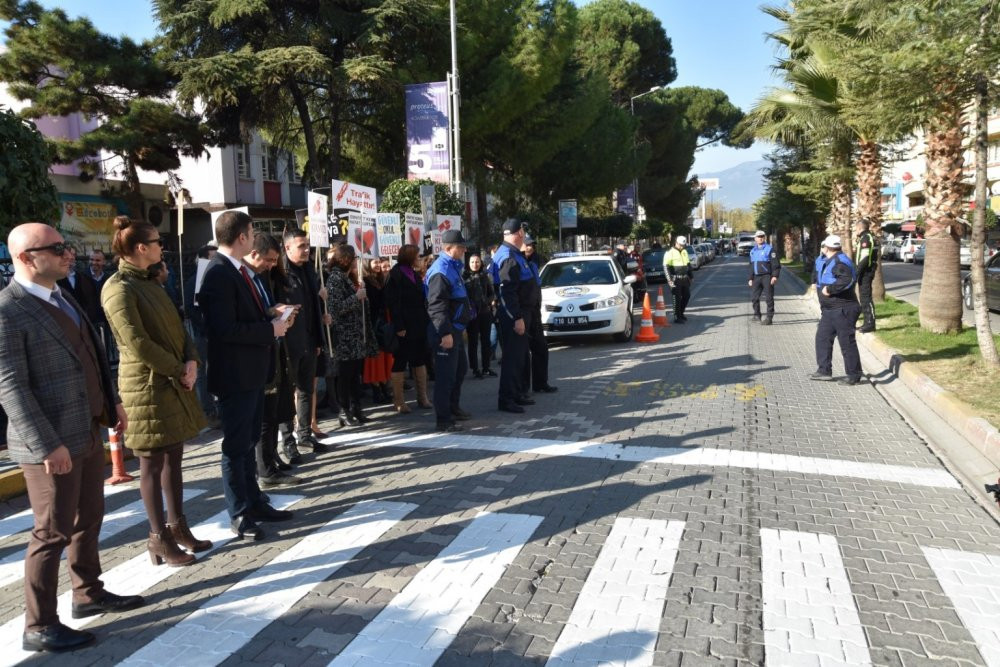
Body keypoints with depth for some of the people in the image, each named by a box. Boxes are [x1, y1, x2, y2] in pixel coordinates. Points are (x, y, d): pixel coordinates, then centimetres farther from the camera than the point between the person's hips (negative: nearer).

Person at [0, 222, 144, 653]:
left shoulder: (61, 297, 10)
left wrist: (112, 401, 15)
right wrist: (47, 444, -23)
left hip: (88, 432, 8)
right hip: (53, 445, -8)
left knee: (89, 520, 19)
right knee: (53, 533, 3)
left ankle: (88, 594, 37)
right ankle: (39, 626, 19)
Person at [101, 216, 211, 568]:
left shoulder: (148, 282, 14)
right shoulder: (119, 288, -15)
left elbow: (177, 327, 12)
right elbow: (138, 343, -21)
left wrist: (191, 361, -5)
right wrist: (179, 369, -13)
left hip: (173, 381, 9)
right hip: (147, 385, -8)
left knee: (173, 457, 13)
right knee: (153, 463, 2)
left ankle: (177, 526, 24)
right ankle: (159, 537, 13)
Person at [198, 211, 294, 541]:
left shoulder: (237, 269, 10)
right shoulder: (218, 273, -20)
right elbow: (225, 328, -27)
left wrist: (272, 314, 3)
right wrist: (271, 329, -19)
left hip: (253, 372, 10)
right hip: (235, 376, -10)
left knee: (248, 442, 19)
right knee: (236, 446, 4)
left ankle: (255, 502, 33)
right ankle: (240, 514, 18)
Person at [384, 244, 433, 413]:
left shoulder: (413, 274, 15)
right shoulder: (395, 275, -10)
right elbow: (393, 303, -17)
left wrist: (425, 321, 9)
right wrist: (398, 326, -21)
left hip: (418, 325, 8)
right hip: (404, 327, -8)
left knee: (419, 360, 11)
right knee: (400, 362, 1)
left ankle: (422, 397, 19)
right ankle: (399, 401, 8)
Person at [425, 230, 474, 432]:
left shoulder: (452, 268, 16)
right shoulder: (441, 271, -17)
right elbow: (436, 306, -24)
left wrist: (464, 320, 26)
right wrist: (445, 333, -27)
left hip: (455, 330, 11)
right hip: (446, 332, -11)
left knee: (460, 369, 21)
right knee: (446, 375, -8)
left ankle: (453, 408, 35)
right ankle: (443, 420, -2)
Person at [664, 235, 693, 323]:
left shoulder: (684, 252, 14)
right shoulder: (670, 253, -9)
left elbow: (688, 265, 24)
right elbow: (666, 267, -15)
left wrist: (691, 276, 21)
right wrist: (669, 280, -21)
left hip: (685, 279, 7)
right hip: (676, 279, -7)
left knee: (687, 296, 11)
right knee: (677, 298, -3)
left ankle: (681, 313, 27)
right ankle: (677, 317, 5)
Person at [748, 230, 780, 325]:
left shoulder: (769, 249, -4)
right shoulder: (753, 251, 16)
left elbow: (776, 264, -9)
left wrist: (775, 276, -18)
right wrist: (750, 278, 14)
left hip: (767, 277, -6)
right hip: (757, 277, 6)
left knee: (768, 298, -3)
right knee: (754, 297, 7)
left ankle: (769, 317, 1)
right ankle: (757, 315, 22)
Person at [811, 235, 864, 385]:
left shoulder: (840, 261, -16)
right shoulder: (831, 262, 16)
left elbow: (848, 279, -34)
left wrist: (830, 289, -26)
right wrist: (823, 307, 23)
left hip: (843, 310, -11)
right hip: (830, 310, 11)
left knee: (847, 343, -3)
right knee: (822, 338, 12)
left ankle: (854, 375, 5)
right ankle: (824, 370, 18)